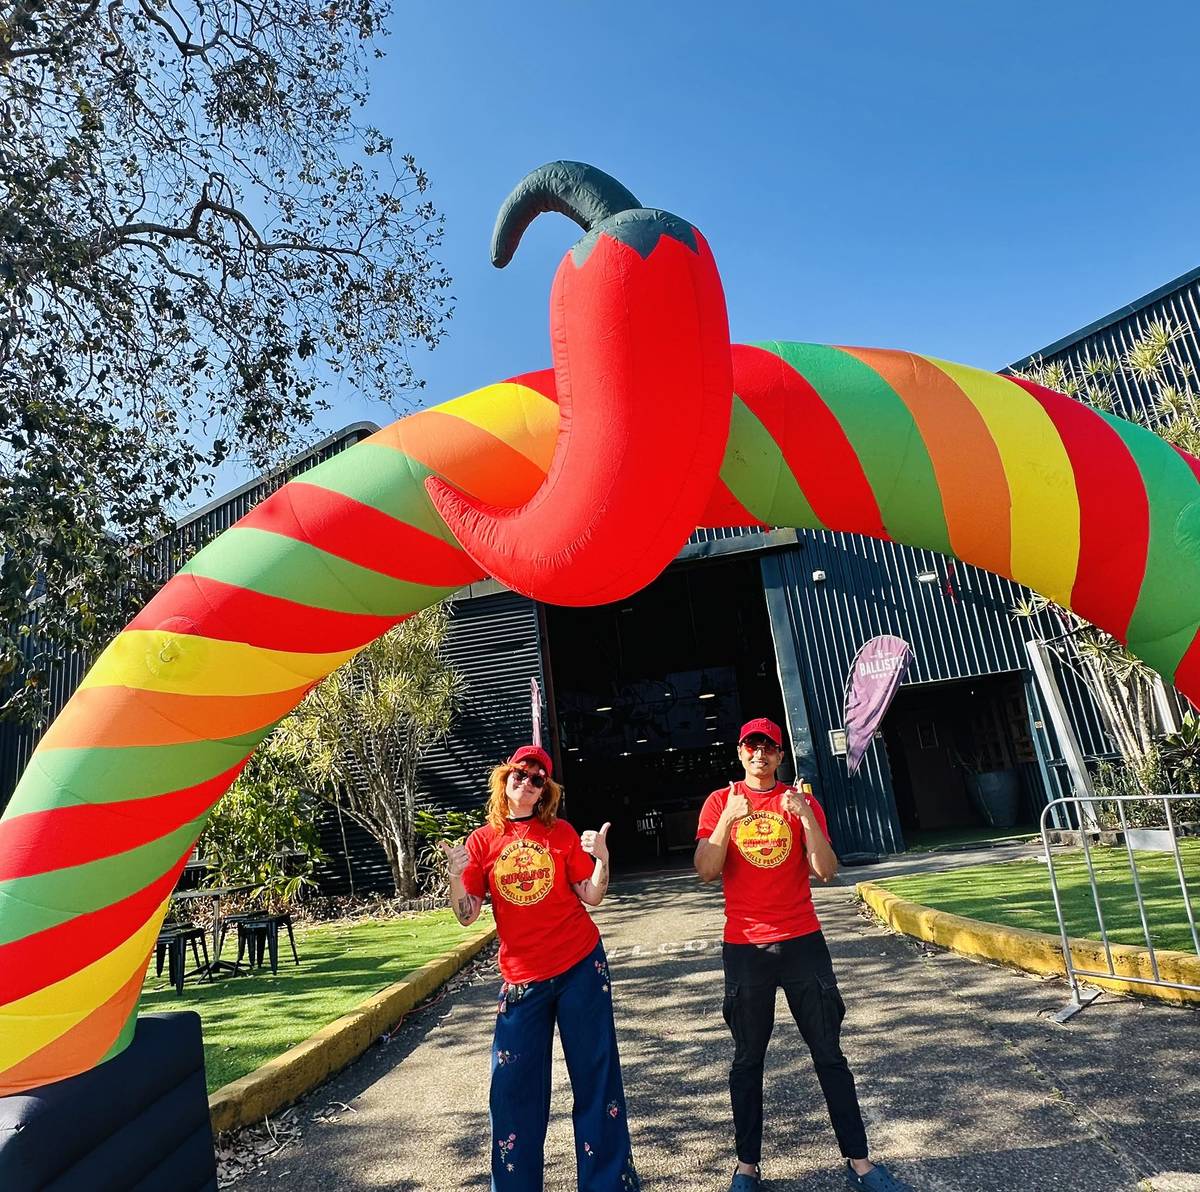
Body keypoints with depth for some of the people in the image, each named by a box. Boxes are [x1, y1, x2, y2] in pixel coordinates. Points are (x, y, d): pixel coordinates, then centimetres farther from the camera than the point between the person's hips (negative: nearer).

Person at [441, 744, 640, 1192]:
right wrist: (456, 875, -20)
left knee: (596, 1076, 9)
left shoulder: (561, 832, -1)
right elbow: (467, 914, -3)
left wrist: (602, 859, -18)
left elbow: (591, 897, -1)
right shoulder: (482, 840, 0)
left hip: (581, 966, 0)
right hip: (523, 978, 1)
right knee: (512, 1087, 5)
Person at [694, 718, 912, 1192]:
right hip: (744, 948, -1)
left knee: (829, 1053, 8)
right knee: (747, 1059, 9)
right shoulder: (720, 802, -1)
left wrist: (805, 816, -20)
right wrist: (728, 819, -23)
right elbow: (706, 872, -10)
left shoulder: (801, 800, 2)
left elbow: (826, 871, -7)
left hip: (802, 941, 1)